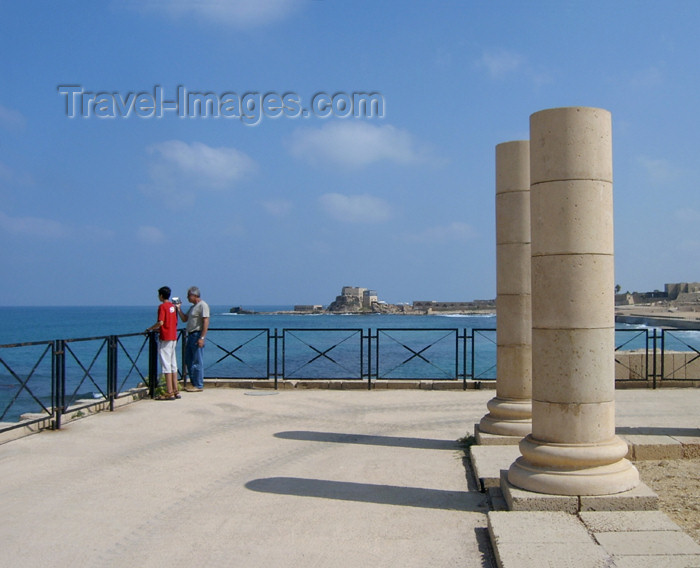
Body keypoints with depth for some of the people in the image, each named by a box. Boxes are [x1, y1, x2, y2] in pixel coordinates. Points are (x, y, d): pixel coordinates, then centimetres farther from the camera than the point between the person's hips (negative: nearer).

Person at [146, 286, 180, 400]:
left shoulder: (162, 306, -11)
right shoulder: (173, 306, 13)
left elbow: (160, 322, -20)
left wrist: (150, 328, -4)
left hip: (165, 338, -8)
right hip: (173, 337, 8)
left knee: (166, 365, -6)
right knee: (173, 365, 11)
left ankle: (170, 393, -8)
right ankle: (175, 391, 13)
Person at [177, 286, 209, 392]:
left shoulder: (203, 305, -10)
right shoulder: (193, 307, 20)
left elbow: (206, 322, -18)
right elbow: (184, 319, 21)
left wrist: (202, 338, -23)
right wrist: (179, 309, 9)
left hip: (198, 335, -10)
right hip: (191, 335, 10)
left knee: (197, 362, -7)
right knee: (188, 360, 11)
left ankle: (199, 385, -2)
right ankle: (194, 383, 18)